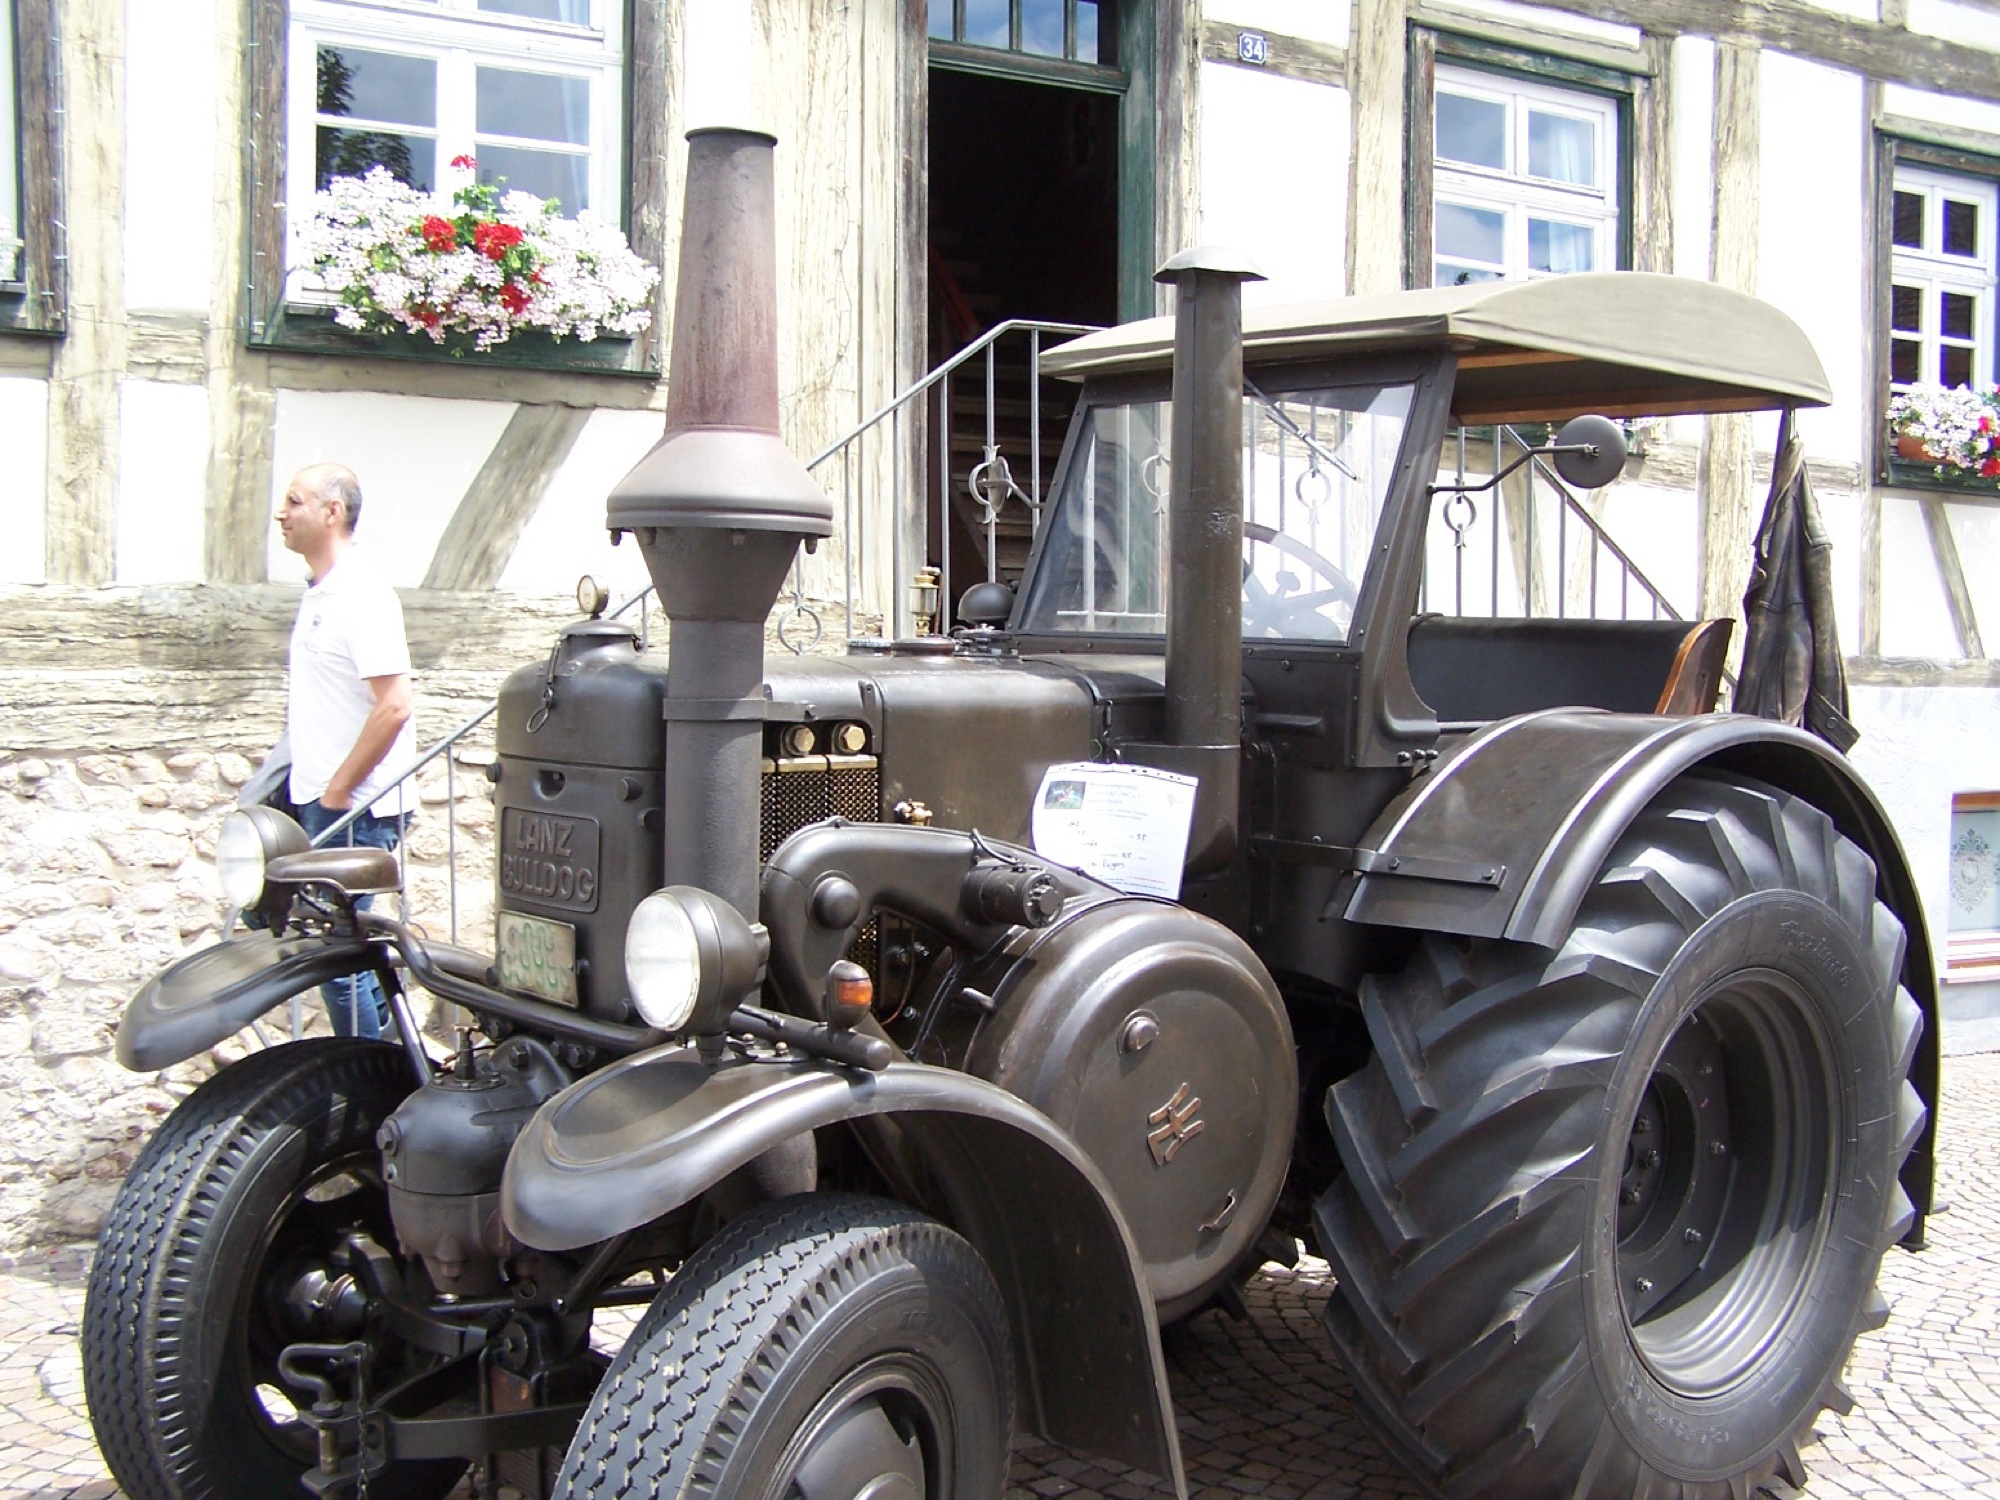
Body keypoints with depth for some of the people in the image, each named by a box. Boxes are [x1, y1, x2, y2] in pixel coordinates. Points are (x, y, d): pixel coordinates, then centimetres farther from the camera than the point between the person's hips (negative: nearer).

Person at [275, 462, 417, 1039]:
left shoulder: (362, 595, -15)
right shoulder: (318, 592, 14)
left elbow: (394, 706, -23)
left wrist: (337, 792, -18)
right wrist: (312, 787, 16)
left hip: (351, 810, -9)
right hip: (320, 802, 9)